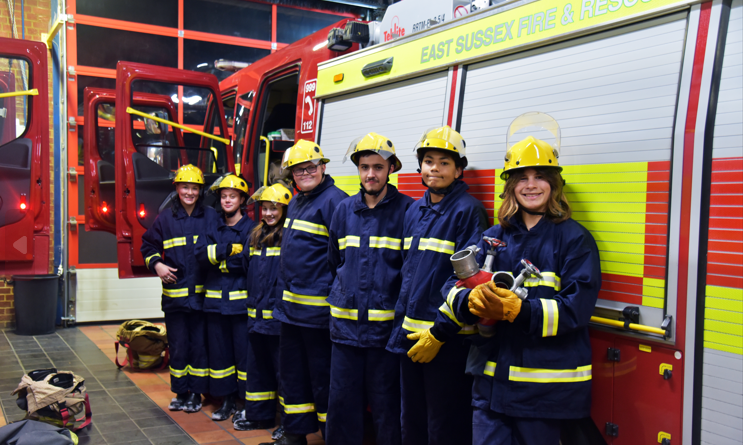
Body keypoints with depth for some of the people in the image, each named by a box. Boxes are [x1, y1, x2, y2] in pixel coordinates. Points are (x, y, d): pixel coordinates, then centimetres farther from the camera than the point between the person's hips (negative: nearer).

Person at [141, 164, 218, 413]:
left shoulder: (211, 217, 4)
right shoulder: (165, 219, 6)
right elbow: (148, 246, 15)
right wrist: (156, 265, -3)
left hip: (202, 294, -1)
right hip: (174, 294, 1)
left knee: (200, 345, 4)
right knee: (178, 346, 8)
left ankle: (196, 392, 17)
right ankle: (181, 392, 21)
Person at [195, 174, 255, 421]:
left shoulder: (251, 227, -2)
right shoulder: (214, 227, 15)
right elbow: (201, 252, -2)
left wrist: (219, 261, -6)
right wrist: (230, 249, -14)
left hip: (241, 298, -5)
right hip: (215, 298, 5)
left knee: (244, 350, -3)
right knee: (219, 350, 10)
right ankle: (227, 399, 21)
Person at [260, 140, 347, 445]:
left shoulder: (334, 200, -14)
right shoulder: (295, 202, 15)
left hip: (318, 306, -10)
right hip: (291, 304, 10)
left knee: (323, 376, -1)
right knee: (291, 371, 18)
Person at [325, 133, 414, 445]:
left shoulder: (407, 210, -5)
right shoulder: (344, 210, 9)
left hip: (386, 326, -4)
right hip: (345, 324, 4)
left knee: (386, 407, 6)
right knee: (341, 402, 12)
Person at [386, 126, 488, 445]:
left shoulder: (468, 211, -11)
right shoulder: (414, 211, 11)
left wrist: (439, 334, -17)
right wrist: (401, 321, 12)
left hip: (447, 339, -7)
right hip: (410, 335, 7)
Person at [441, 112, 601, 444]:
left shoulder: (574, 238, -2)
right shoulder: (492, 238, 11)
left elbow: (576, 308, -14)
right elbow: (454, 286, 2)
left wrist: (517, 310, -28)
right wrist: (473, 301, -22)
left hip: (546, 388, -3)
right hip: (491, 380, 3)